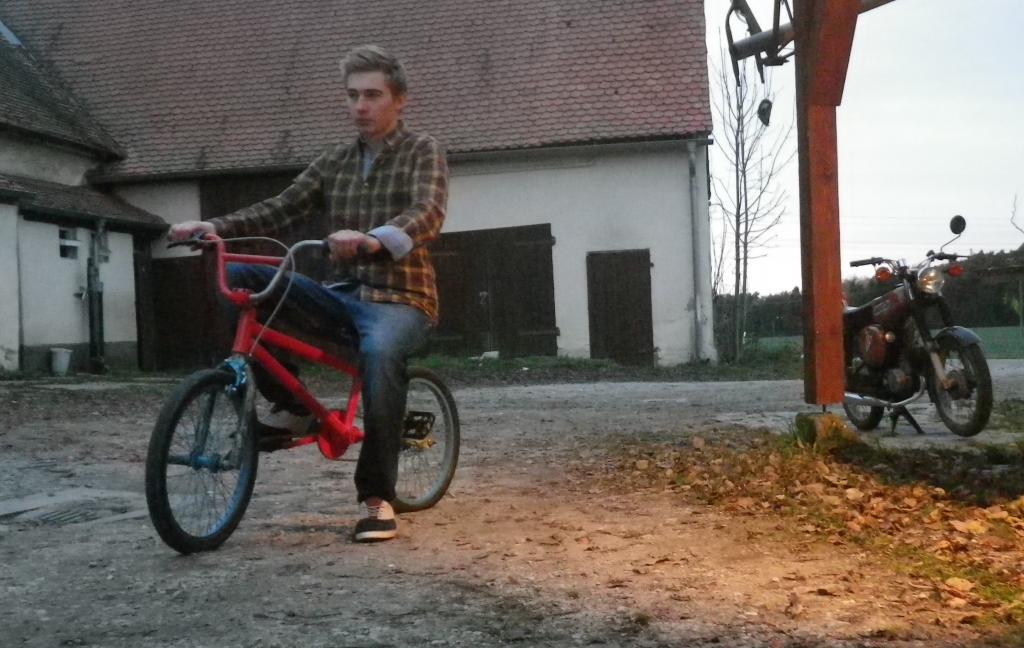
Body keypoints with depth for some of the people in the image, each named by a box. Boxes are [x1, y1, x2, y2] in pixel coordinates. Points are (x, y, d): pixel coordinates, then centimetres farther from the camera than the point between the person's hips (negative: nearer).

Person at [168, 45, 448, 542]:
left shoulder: (422, 152, -2)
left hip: (402, 298, -5)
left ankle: (377, 497, -26)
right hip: (342, 293, 5)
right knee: (239, 278, -14)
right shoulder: (335, 161, 14)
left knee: (379, 352, -40)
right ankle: (291, 406, -6)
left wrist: (373, 240, -43)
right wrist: (214, 226, -13)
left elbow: (426, 215, -22)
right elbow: (279, 210, 5)